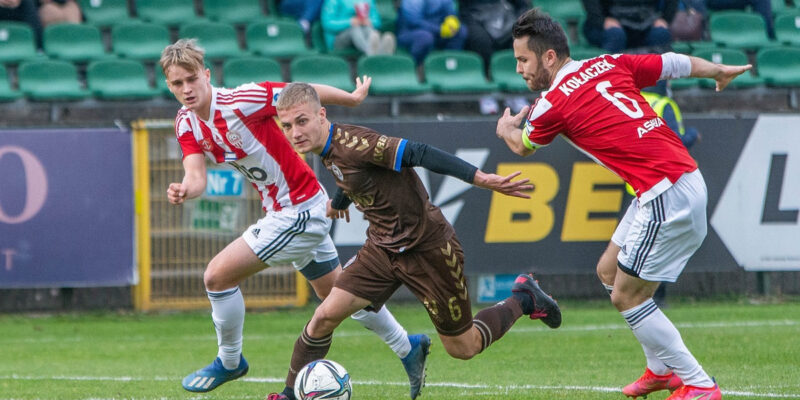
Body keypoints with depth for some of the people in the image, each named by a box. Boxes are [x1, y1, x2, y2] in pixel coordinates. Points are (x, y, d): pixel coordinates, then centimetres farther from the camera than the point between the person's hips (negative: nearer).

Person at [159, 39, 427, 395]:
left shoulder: (239, 103, -25)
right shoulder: (186, 123, -2)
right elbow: (196, 176, -13)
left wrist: (354, 98, -1)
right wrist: (184, 190, -37)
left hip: (299, 211, -9)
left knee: (217, 275, -11)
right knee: (337, 293, 22)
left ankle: (229, 362, 9)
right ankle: (408, 347, 38)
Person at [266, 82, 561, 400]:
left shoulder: (350, 144, -28)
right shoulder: (330, 150, -1)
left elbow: (417, 154, -32)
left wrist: (482, 179, -40)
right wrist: (339, 201, 47)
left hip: (427, 248, -7)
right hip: (383, 248, 7)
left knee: (463, 348, 7)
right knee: (325, 316, -7)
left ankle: (523, 300, 30)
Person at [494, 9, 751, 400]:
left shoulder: (553, 103, -9)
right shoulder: (610, 64, 9)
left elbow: (523, 147, 14)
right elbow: (675, 63, 19)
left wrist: (505, 128, 38)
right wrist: (721, 71, 40)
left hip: (667, 197, -9)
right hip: (685, 175, 9)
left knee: (627, 296, -3)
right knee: (608, 272, 19)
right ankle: (662, 368, 26)